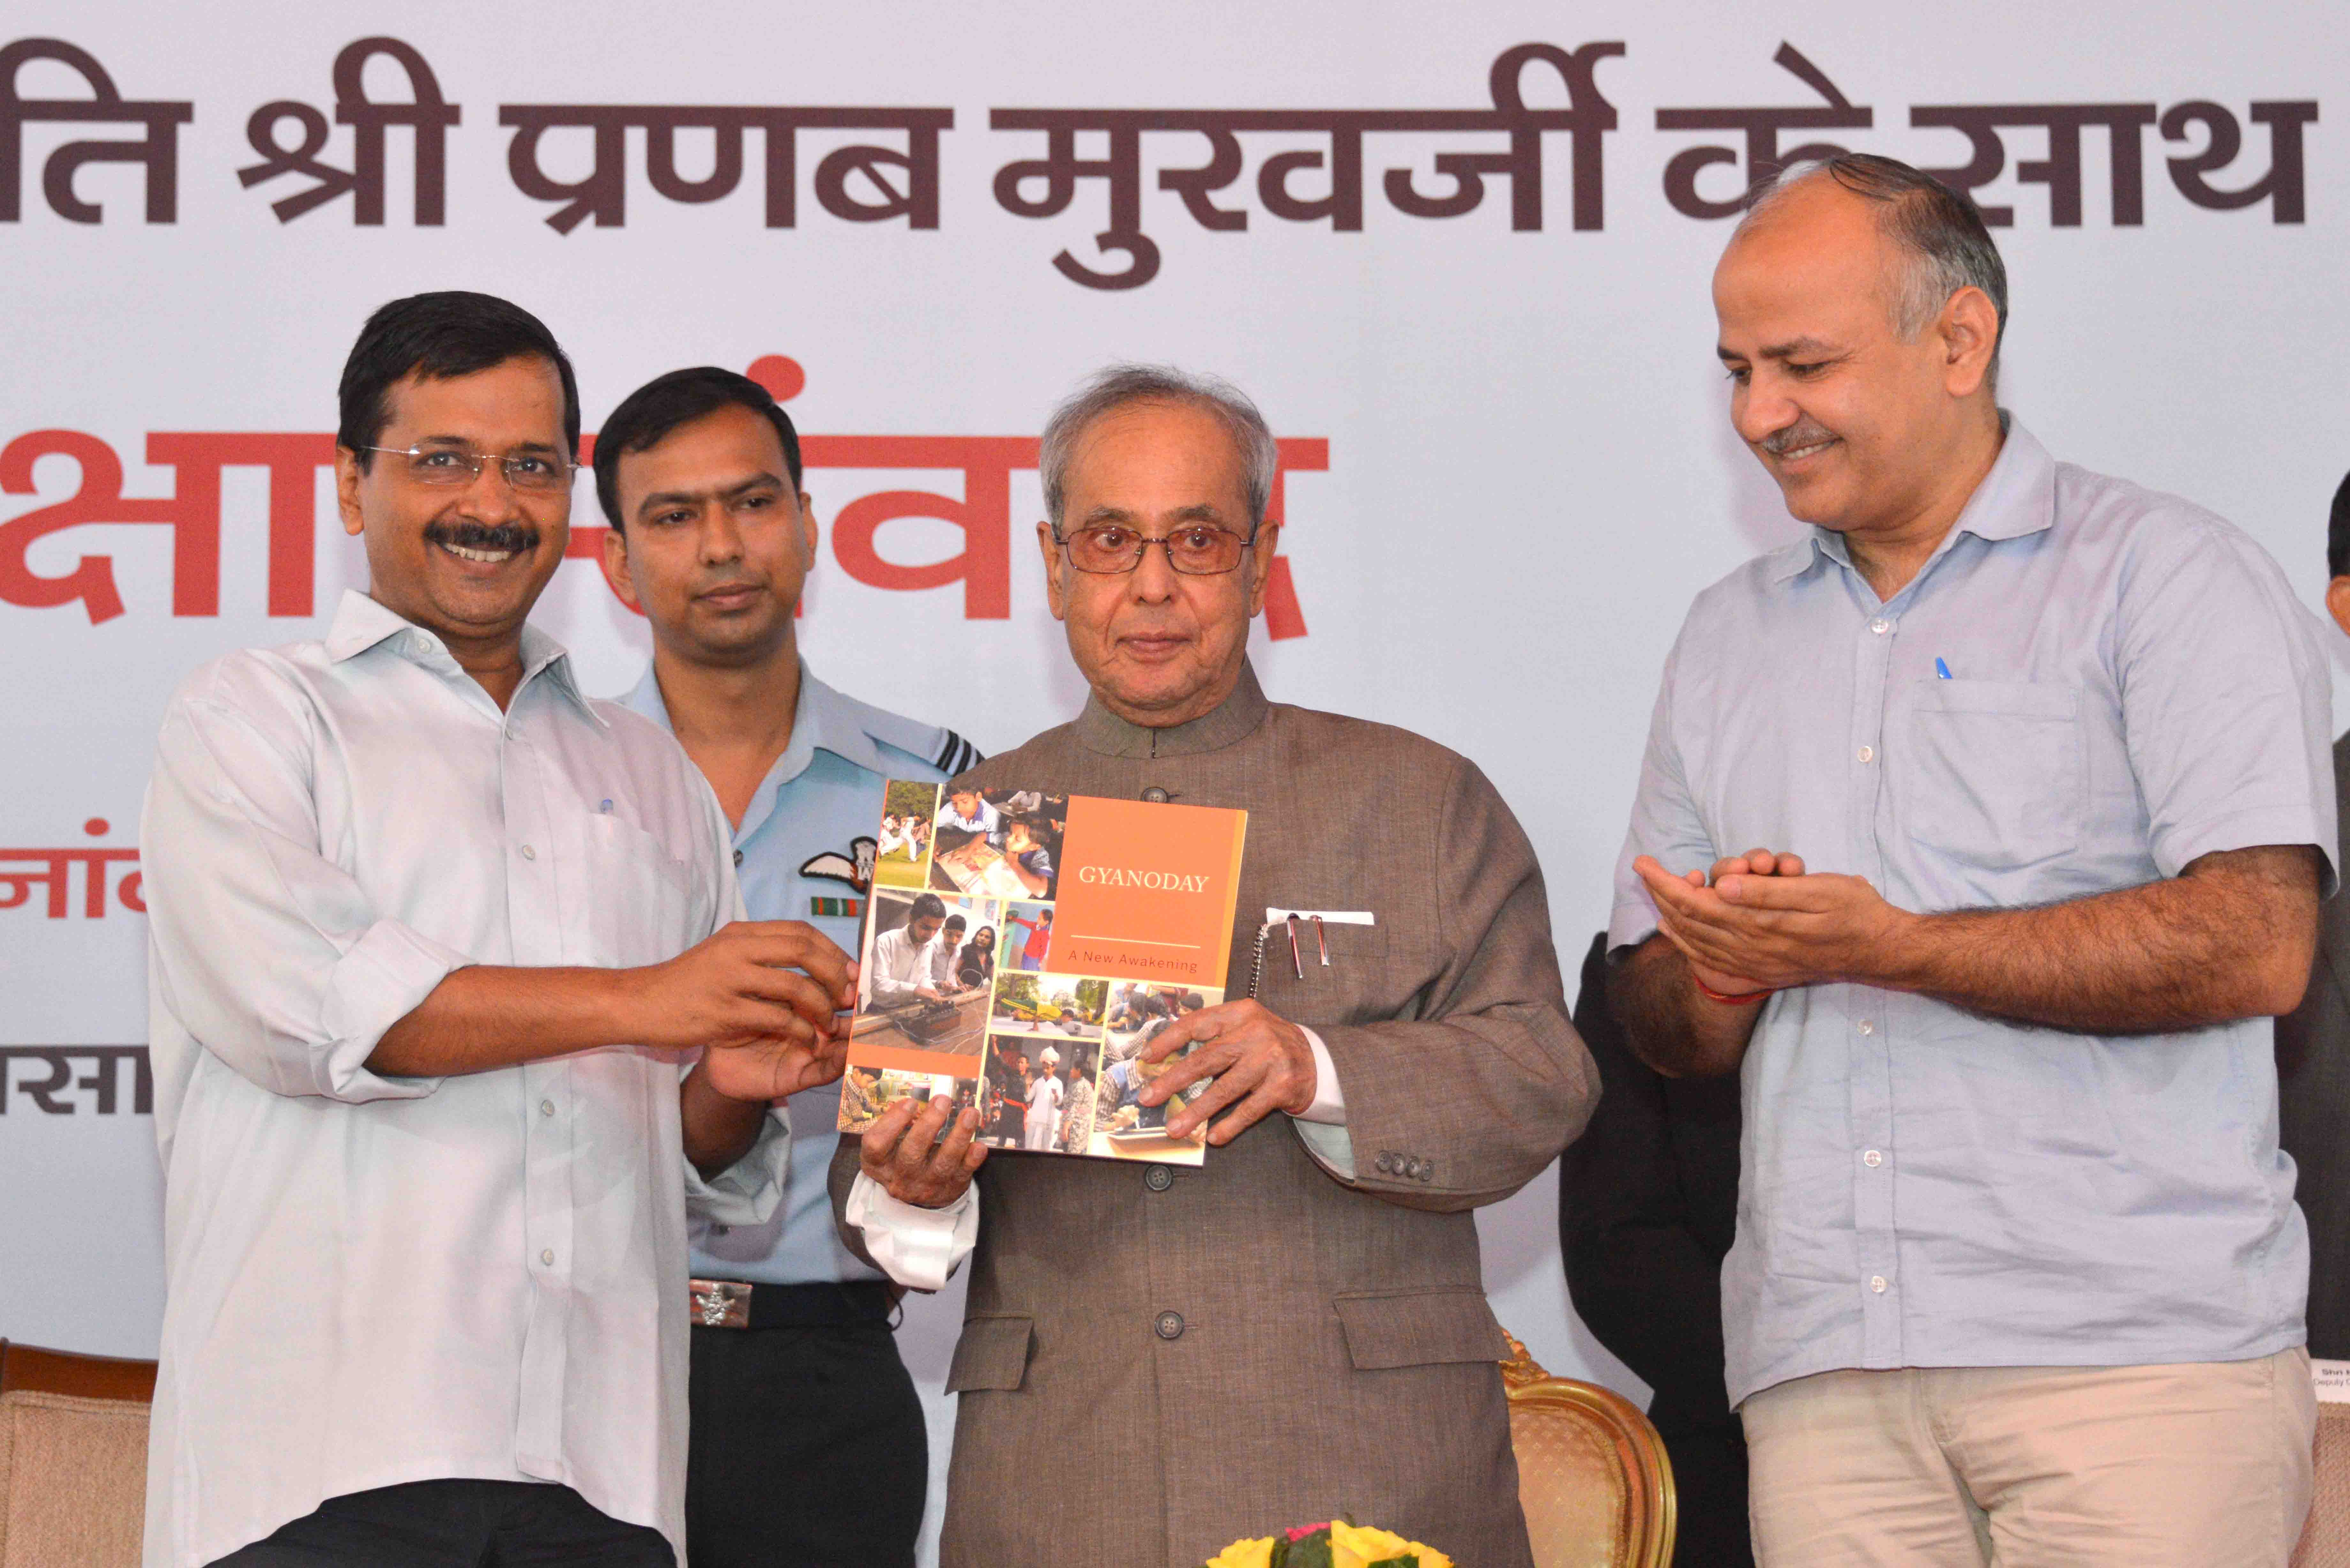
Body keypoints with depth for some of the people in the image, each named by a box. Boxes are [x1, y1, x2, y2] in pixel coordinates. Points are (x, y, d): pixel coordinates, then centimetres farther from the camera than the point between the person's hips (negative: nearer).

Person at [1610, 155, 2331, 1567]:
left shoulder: (2166, 577, 2)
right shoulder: (1729, 637, 20)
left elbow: (2258, 948, -11)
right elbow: (1661, 1023, 22)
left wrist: (1886, 948, -13)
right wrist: (1720, 973, -3)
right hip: (1822, 1368, 4)